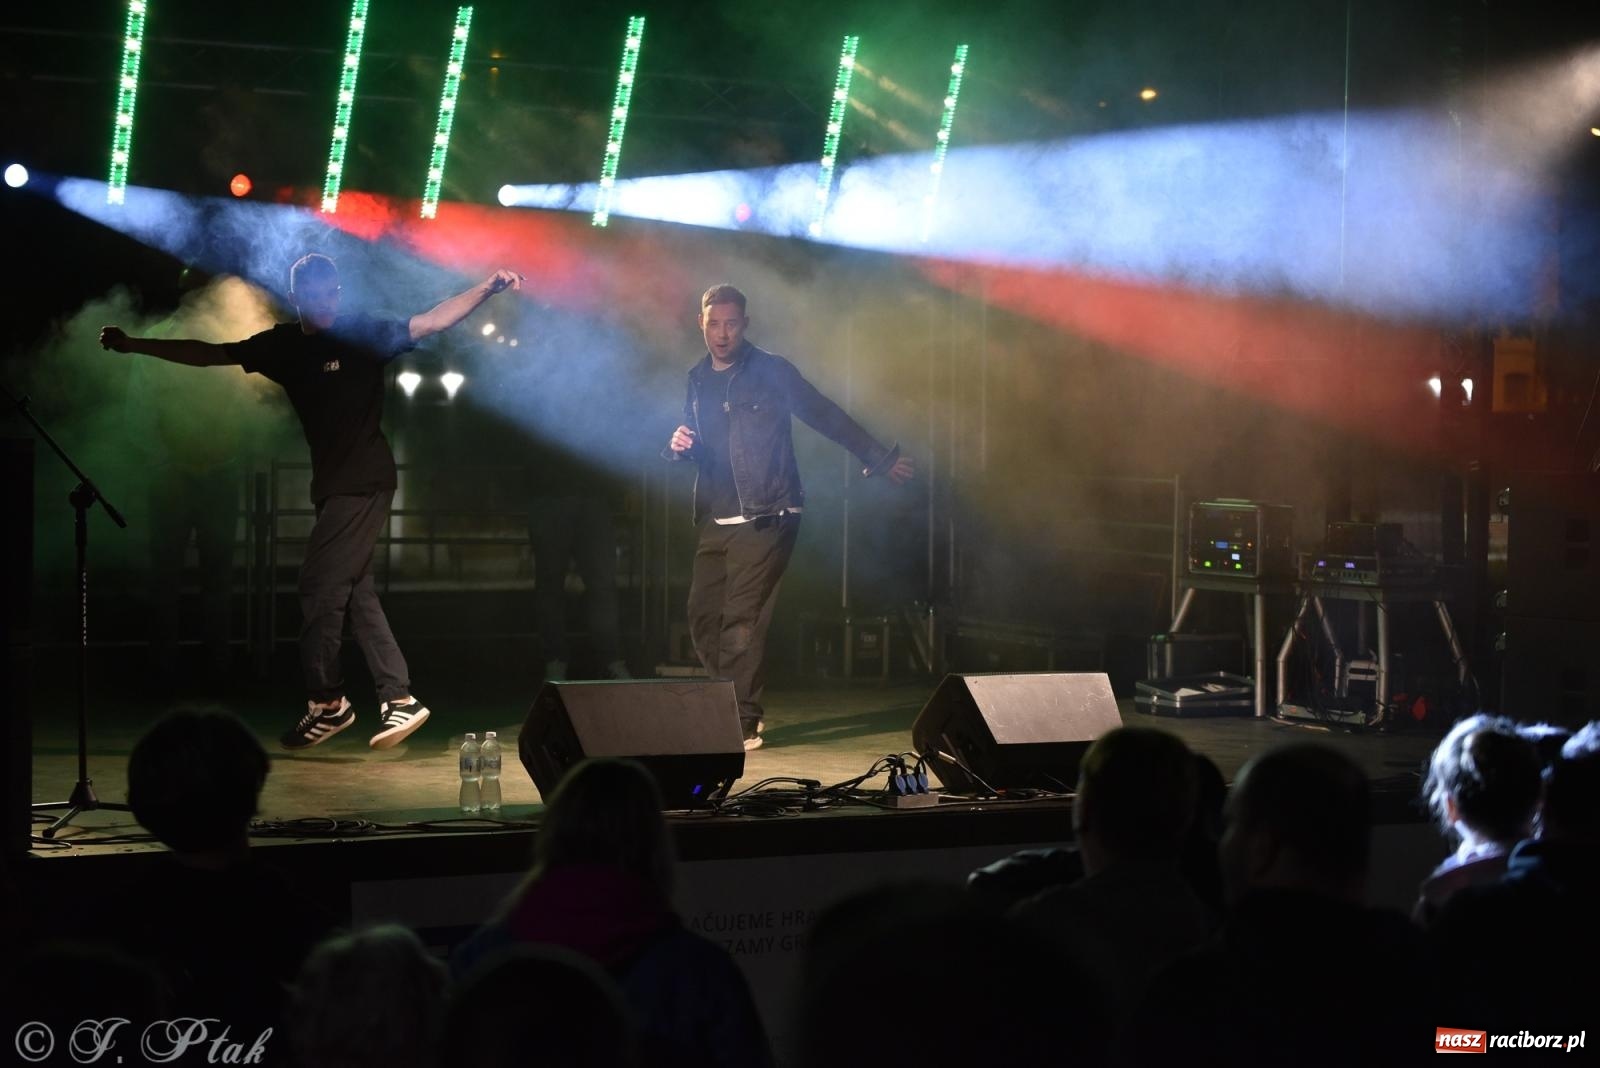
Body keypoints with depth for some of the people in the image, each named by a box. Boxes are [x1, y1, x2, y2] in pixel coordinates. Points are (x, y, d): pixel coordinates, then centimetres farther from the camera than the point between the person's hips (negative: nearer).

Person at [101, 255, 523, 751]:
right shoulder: (283, 345, 8)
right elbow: (207, 353, 12)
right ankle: (399, 699, 8)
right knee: (355, 593, 6)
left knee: (320, 589, -6)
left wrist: (486, 288, -31)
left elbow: (431, 321, -17)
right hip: (333, 483, 7)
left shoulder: (363, 334, -7)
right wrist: (133, 344, 10)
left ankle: (326, 702, 5)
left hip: (364, 482, -7)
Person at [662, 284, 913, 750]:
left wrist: (880, 459, 5)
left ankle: (742, 723, -7)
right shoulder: (697, 379, 14)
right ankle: (741, 708, 15)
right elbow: (691, 444, 22)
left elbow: (826, 417, 3)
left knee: (742, 621, -12)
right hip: (716, 520, 6)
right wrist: (677, 445, -3)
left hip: (765, 519, -6)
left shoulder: (771, 371, -1)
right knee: (703, 620, 1)